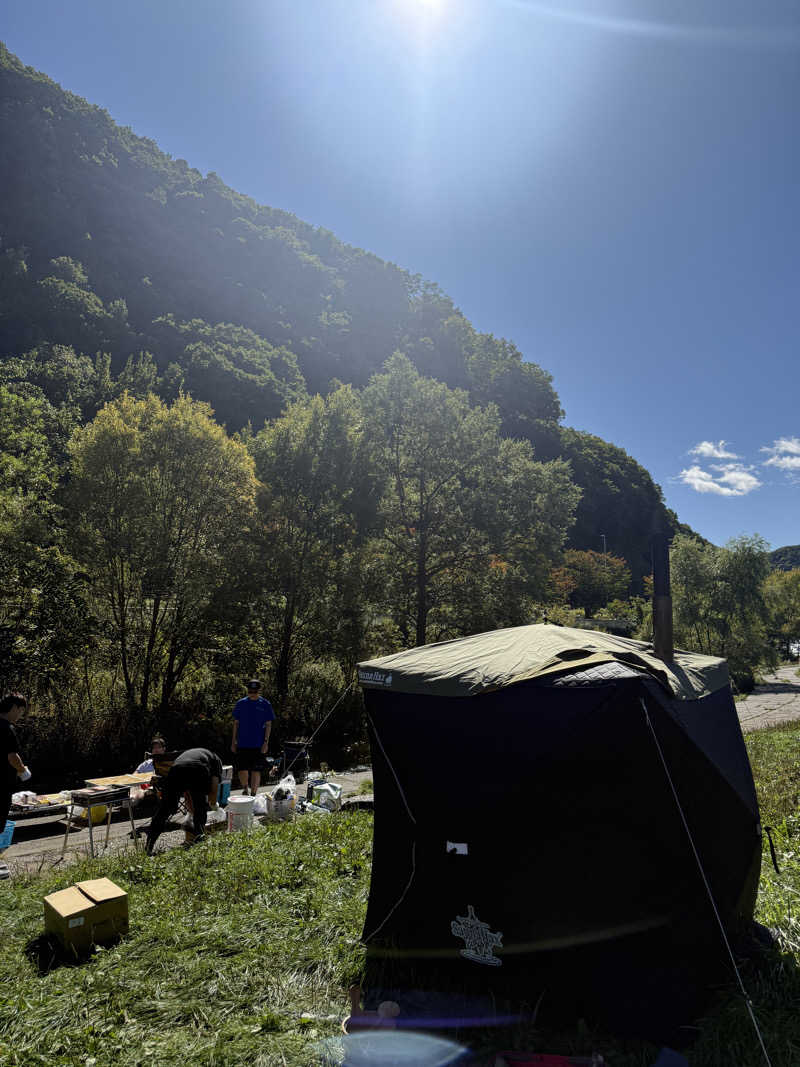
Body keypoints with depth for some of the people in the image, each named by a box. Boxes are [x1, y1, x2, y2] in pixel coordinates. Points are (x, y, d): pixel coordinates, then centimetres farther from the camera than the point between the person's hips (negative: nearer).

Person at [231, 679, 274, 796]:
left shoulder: (265, 704, 0)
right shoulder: (241, 703, 3)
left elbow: (268, 724, 2)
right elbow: (236, 723, 9)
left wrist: (266, 742, -6)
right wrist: (233, 741, 7)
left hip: (258, 745, -1)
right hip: (242, 744, 1)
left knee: (256, 771, 3)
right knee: (242, 769, 1)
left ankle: (253, 794, 18)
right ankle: (245, 790, 27)